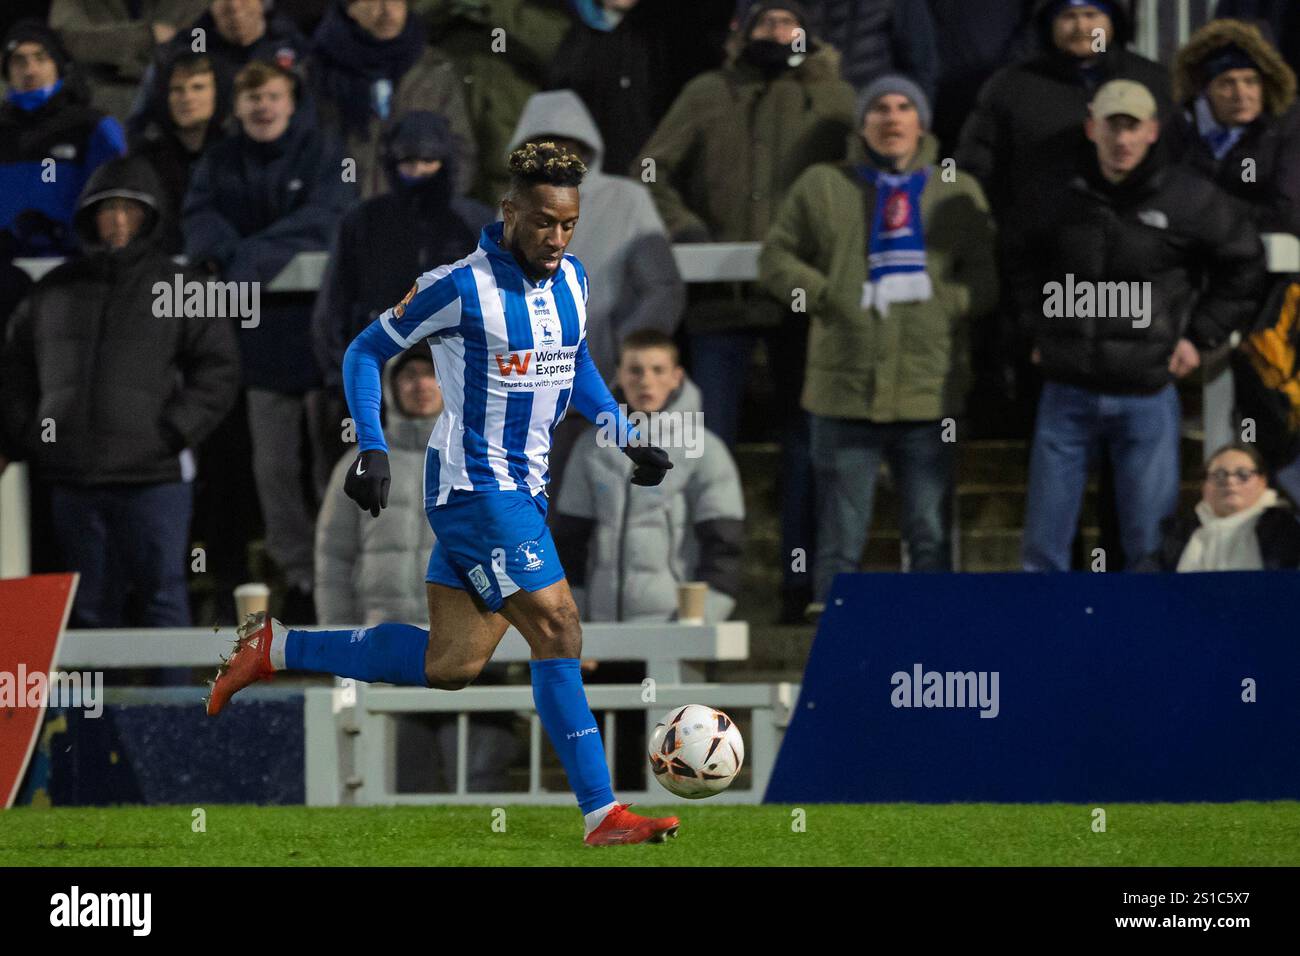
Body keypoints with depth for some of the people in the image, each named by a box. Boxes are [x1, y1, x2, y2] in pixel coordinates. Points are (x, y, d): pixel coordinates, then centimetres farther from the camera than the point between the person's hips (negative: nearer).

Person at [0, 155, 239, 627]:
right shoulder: (54, 291, 13)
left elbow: (218, 370, 2)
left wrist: (174, 433, -8)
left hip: (153, 478, -3)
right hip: (72, 481, 3)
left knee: (161, 599, -4)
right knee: (91, 606, 7)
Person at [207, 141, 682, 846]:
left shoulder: (571, 281, 7)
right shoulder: (461, 287, -14)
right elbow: (366, 352, -4)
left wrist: (625, 438, 14)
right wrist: (372, 449, -13)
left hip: (521, 491, 8)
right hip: (474, 488, -8)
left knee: (449, 666, 8)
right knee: (558, 633, -14)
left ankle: (276, 648, 20)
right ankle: (603, 815, -11)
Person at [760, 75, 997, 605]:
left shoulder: (959, 194, 11)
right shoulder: (822, 187, 9)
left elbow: (986, 280, 7)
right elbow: (776, 258, 10)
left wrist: (937, 300, -11)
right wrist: (827, 297, -6)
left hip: (928, 394, 1)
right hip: (846, 392, -1)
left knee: (931, 534, 4)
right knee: (841, 536, 2)